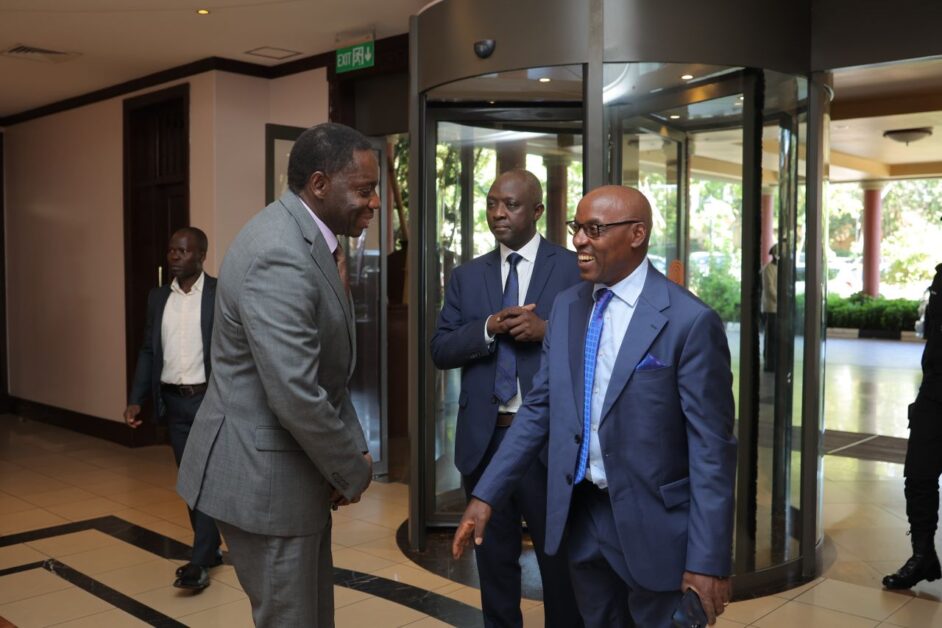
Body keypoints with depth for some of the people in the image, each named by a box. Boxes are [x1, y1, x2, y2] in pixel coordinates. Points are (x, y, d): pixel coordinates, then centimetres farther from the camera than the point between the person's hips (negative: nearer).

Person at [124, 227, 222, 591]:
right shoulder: (158, 298, 9)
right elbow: (148, 351, 11)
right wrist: (136, 399, 3)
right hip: (173, 402, 5)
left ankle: (199, 563, 0)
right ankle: (210, 549, 25)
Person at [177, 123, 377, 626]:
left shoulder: (309, 239, 6)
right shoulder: (280, 256, -25)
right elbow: (295, 397, -29)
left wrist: (351, 454, 1)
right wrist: (354, 472, -13)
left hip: (295, 465, 9)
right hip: (263, 473, -9)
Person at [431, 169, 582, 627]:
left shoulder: (573, 268, -2)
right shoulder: (466, 276, 8)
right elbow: (440, 350, 1)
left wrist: (548, 330, -20)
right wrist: (489, 328, -15)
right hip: (484, 437, 3)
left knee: (561, 556, 12)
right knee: (494, 556, 18)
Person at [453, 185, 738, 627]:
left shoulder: (689, 321, -15)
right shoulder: (566, 306, 3)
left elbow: (711, 447, -14)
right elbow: (538, 409, 6)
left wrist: (708, 559, -15)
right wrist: (486, 495, 2)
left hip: (653, 520, -5)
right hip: (581, 513, 6)